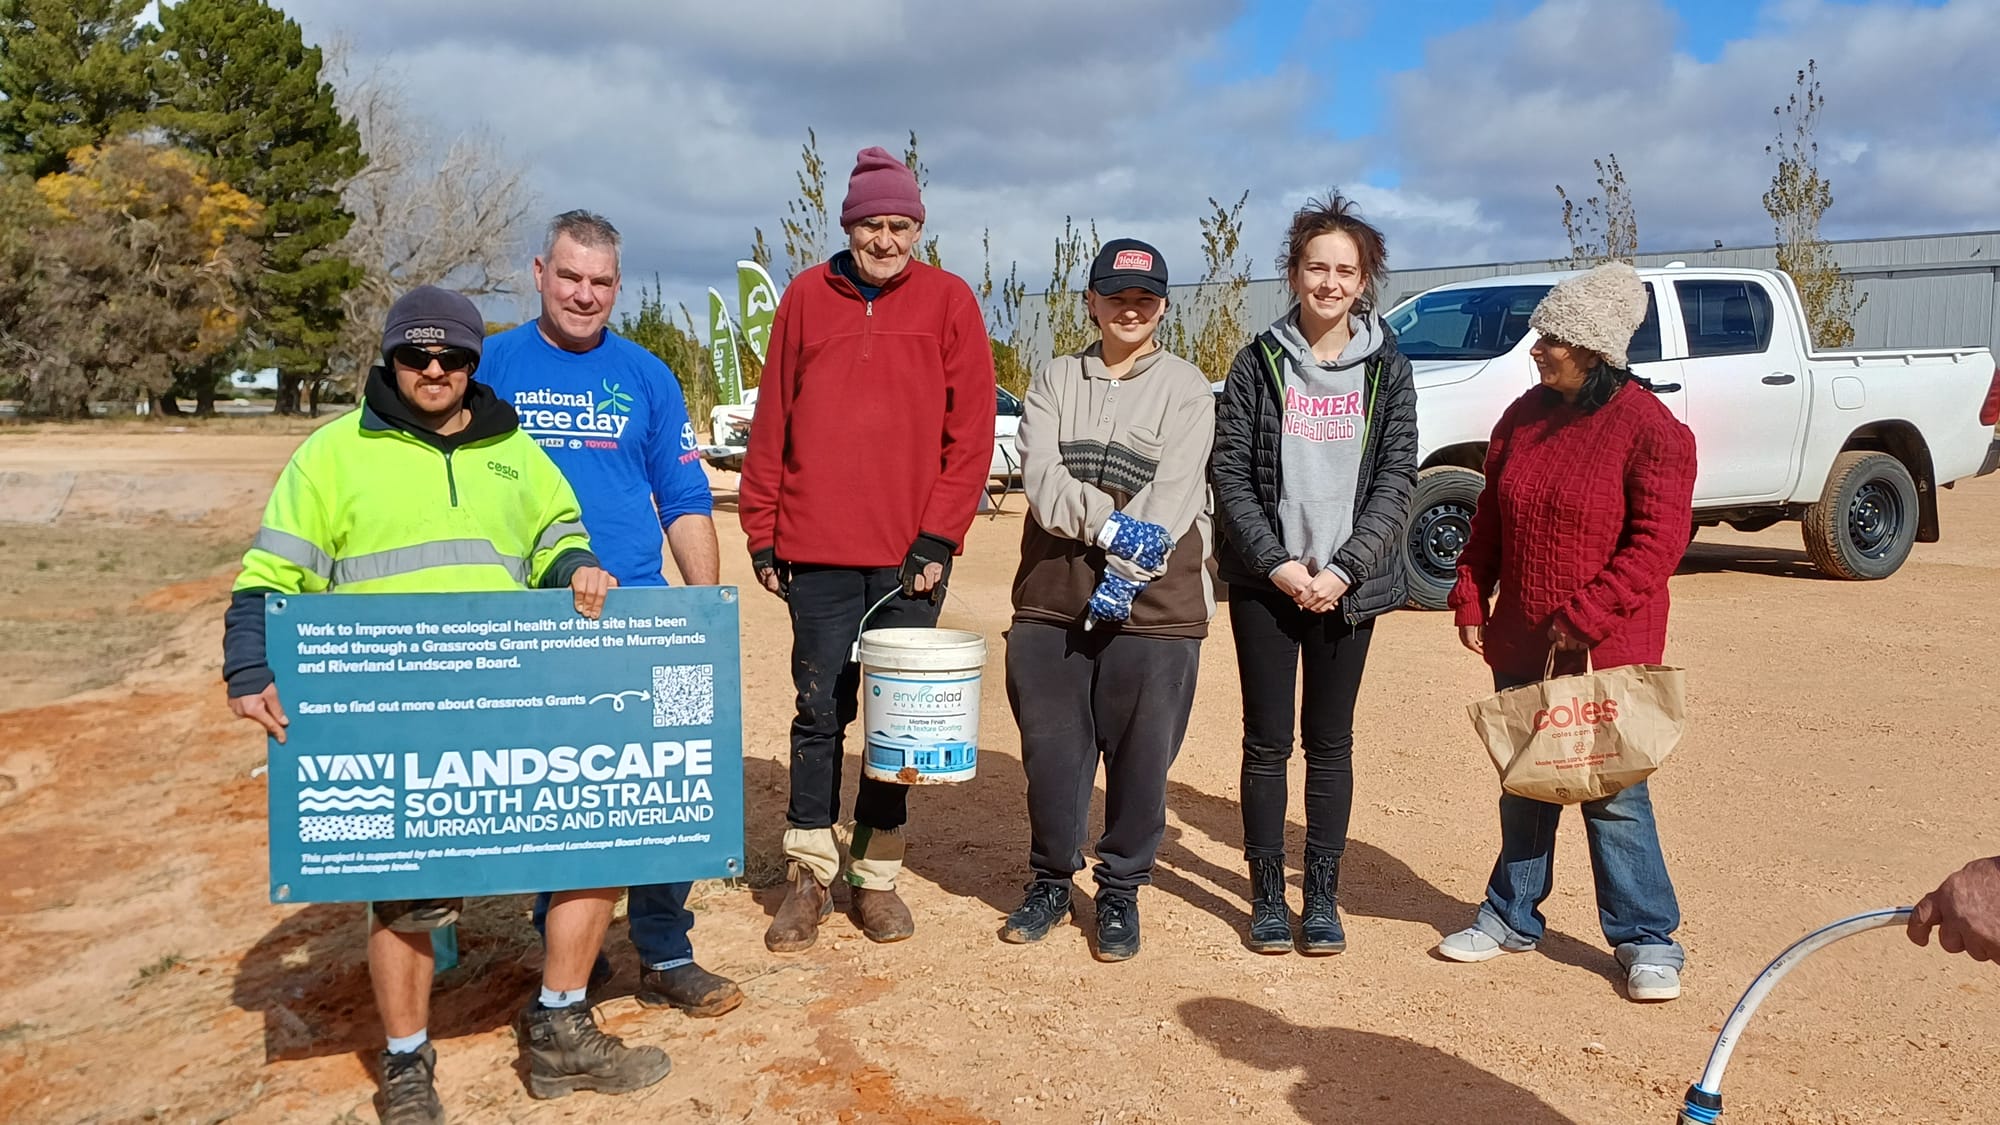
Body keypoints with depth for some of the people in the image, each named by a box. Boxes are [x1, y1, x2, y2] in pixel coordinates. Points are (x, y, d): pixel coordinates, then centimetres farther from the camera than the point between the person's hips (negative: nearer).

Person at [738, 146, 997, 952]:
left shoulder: (948, 301, 3)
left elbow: (972, 431, 0)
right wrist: (762, 532, 4)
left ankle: (877, 876, 19)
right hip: (817, 550, 1)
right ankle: (809, 877, 15)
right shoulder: (806, 298, 7)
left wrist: (939, 536, -7)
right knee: (820, 711, 5)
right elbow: (771, 423, 8)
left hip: (910, 552, 0)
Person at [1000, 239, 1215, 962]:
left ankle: (1121, 890, 21)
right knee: (1051, 747, 9)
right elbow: (1040, 475, -4)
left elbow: (1174, 491, -10)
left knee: (1141, 755, 3)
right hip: (1053, 595, 3)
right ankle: (1050, 880, 27)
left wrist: (1127, 575, -20)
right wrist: (1109, 526, -20)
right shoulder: (1056, 380, 10)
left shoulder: (1186, 388, 2)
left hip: (1153, 602, -2)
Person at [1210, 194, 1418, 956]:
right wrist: (1277, 562, -12)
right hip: (1265, 581, 0)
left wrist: (1342, 569, -12)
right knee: (1267, 740, 4)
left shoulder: (1386, 369, 4)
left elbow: (1397, 480, -2)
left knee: (1330, 741, 8)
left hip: (1348, 585, 1)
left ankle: (1322, 894, 19)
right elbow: (1228, 472, -2)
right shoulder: (1259, 363, 2)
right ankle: (1267, 893, 16)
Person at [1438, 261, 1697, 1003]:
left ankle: (1647, 937, 16)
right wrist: (1471, 600, 5)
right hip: (1520, 644, 6)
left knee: (1613, 793, 1)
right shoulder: (1523, 418, 7)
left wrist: (1585, 617, -21)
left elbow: (1659, 542, -17)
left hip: (1607, 649, -6)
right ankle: (1513, 915, 29)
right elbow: (1489, 522, 12)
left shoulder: (1650, 429, -13)